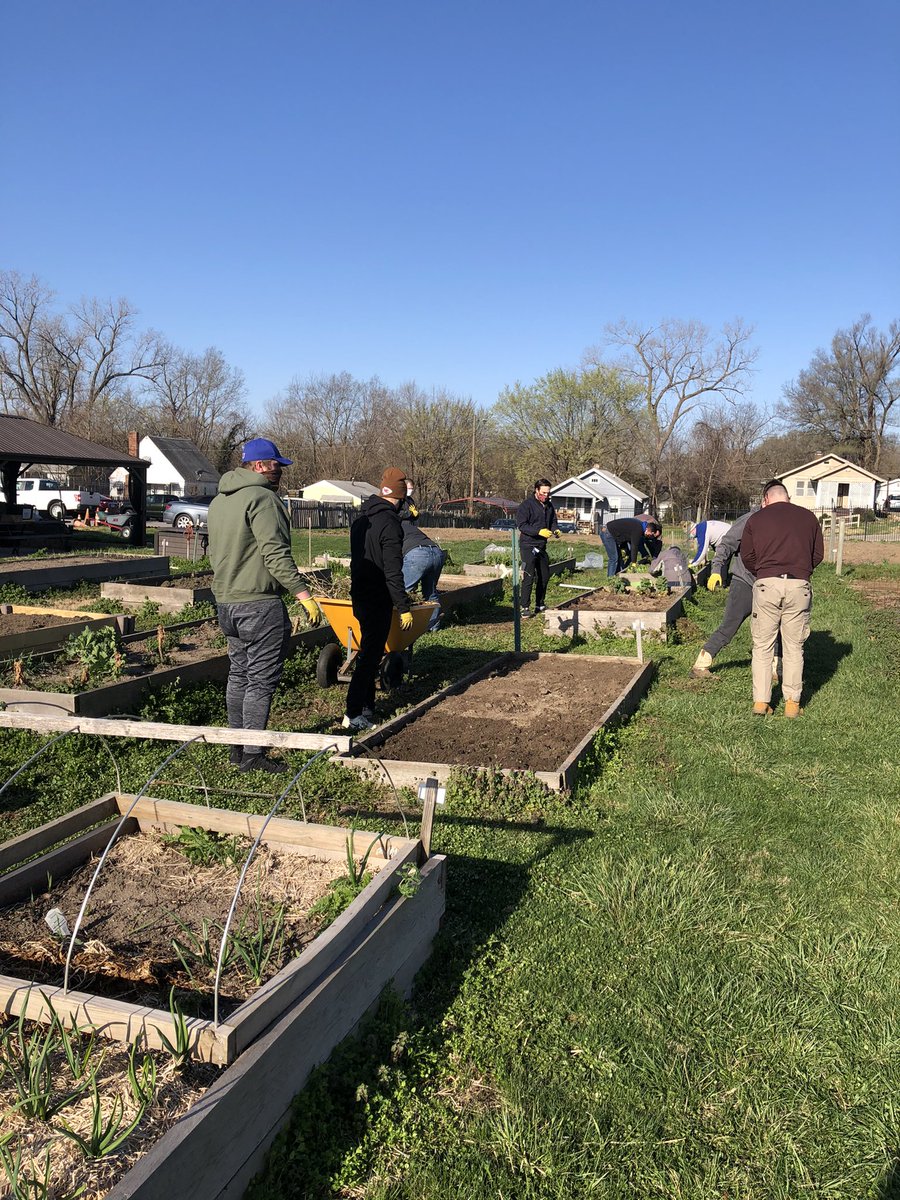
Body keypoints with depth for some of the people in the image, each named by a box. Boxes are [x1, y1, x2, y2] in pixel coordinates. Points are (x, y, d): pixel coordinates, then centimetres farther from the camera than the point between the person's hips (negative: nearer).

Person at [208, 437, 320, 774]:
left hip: (226, 602, 9)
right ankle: (253, 755, 0)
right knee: (261, 680, -3)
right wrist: (304, 595, -21)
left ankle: (238, 747, 23)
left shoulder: (218, 501, 17)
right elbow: (276, 555, -21)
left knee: (238, 673, 16)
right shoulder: (262, 498, -14)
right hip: (260, 604, -9)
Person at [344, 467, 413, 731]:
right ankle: (354, 715, -4)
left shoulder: (360, 519, 11)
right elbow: (393, 572, -20)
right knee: (370, 655, -4)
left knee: (368, 653, 16)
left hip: (360, 597, 9)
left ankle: (367, 709, 22)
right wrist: (404, 607, -16)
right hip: (378, 600, -9)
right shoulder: (390, 523, -17)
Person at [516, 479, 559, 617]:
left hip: (542, 546, 8)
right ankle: (525, 607, -9)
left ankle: (540, 605, 25)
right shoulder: (526, 505, -11)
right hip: (528, 545, -8)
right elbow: (521, 525, -18)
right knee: (529, 577, -12)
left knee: (544, 576, 13)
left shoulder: (549, 505, 12)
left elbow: (553, 521, 20)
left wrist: (555, 530, -3)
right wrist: (539, 531, -28)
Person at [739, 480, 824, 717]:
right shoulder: (808, 517, 12)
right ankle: (792, 703, 13)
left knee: (762, 646, 8)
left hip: (766, 584, -1)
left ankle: (760, 702, 9)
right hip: (799, 585, 1)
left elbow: (747, 556, 7)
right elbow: (818, 554, 14)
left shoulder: (756, 519, 9)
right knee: (794, 647, 9)